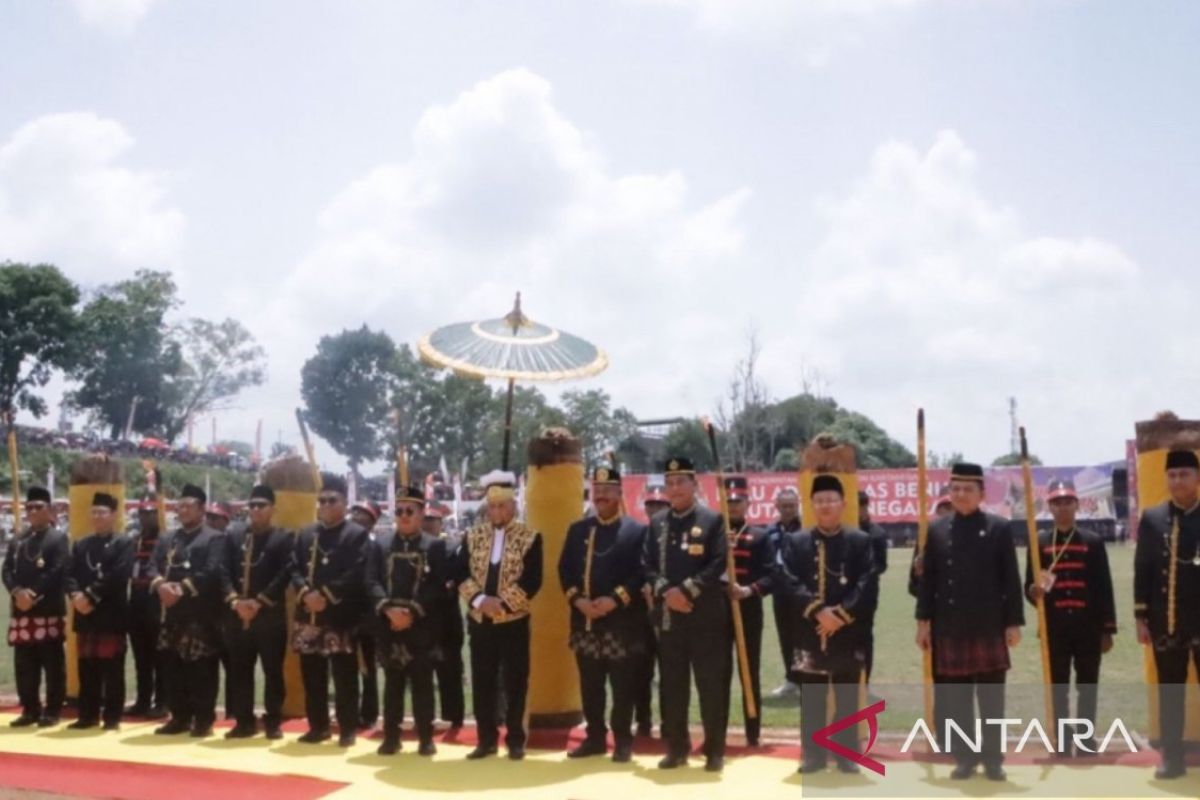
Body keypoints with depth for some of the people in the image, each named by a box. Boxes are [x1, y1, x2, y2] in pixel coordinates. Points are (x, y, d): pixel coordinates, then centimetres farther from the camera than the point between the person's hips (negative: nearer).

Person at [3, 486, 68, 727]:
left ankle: (52, 711, 4)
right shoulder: (17, 542, 19)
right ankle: (30, 710, 16)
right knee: (24, 666, 7)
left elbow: (56, 572, -10)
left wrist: (34, 595, -16)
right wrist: (18, 592, -10)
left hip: (49, 611, -5)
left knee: (53, 664, -2)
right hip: (21, 611, 6)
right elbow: (7, 571, 9)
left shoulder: (58, 538, 1)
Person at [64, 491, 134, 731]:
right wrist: (76, 595, -13)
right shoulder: (81, 545, 17)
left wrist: (91, 596, -17)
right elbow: (69, 575, 7)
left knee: (112, 669, -1)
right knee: (87, 668, 9)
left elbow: (117, 576, -13)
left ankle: (112, 717, 4)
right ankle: (88, 715, 16)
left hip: (112, 614, -5)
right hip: (85, 615, 5)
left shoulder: (124, 543, -1)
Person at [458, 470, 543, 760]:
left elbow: (532, 581, -9)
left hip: (514, 622, -3)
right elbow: (462, 576, 2)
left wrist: (503, 603, -17)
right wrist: (480, 600, -14)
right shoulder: (472, 537, 7)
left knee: (515, 683, 2)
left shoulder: (530, 538, -2)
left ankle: (515, 740, 12)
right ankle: (487, 739, 16)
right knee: (482, 683, 6)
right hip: (480, 622, 3)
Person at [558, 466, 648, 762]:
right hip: (584, 621, 4)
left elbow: (642, 574, -8)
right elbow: (565, 570, 8)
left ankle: (623, 741, 10)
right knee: (590, 685, 9)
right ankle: (595, 738, 19)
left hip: (622, 622, -4)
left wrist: (614, 600, -17)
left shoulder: (637, 530, 0)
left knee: (622, 685, 1)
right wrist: (578, 599, -8)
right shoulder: (577, 530, 12)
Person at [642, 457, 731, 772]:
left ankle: (714, 750, 10)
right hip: (668, 616, 4)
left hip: (706, 616, -4)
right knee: (671, 684, 9)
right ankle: (676, 748, 19)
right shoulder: (657, 523, 10)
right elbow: (648, 565, 6)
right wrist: (666, 592, -10)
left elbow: (718, 565, -9)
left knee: (712, 683, 0)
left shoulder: (713, 520, -2)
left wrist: (687, 590, -17)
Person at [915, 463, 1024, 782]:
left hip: (989, 627, -2)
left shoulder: (999, 528, 0)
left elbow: (1011, 580, -1)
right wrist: (924, 620, 3)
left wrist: (1013, 623, -5)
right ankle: (964, 758, 17)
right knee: (955, 699, 7)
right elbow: (927, 579, 7)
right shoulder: (936, 530, 7)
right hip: (949, 628, 2)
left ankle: (993, 759, 15)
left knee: (992, 698, 5)